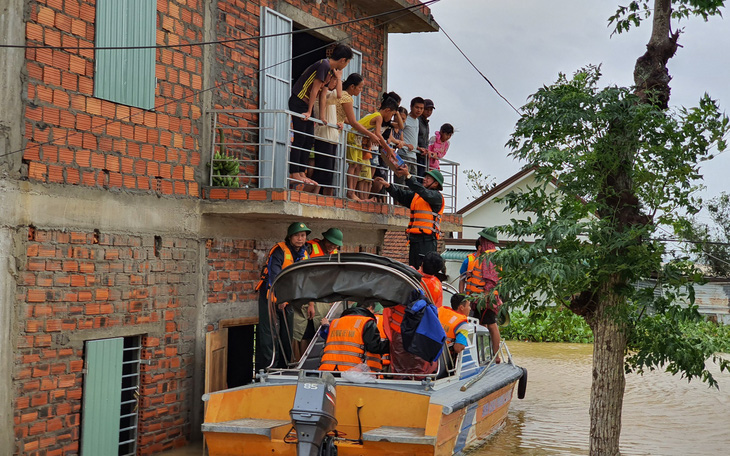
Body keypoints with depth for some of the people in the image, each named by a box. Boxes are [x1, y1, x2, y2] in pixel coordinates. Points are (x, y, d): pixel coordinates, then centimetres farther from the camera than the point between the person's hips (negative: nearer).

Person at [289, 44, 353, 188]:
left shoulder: (332, 70, 13)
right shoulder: (324, 65, -16)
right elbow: (315, 89, -17)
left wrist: (322, 117, 9)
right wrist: (309, 111, -15)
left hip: (307, 104, 10)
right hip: (298, 102, -10)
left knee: (309, 140, 7)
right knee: (300, 138, -11)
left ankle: (301, 173, 10)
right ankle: (294, 173, -9)